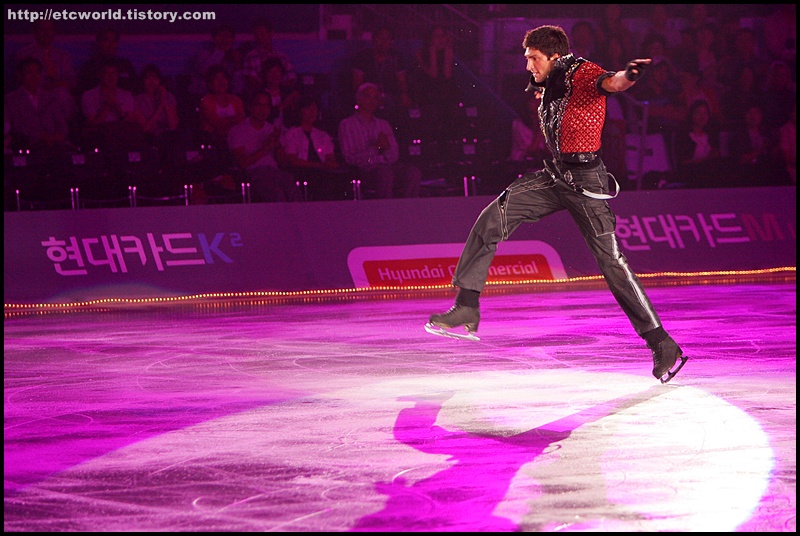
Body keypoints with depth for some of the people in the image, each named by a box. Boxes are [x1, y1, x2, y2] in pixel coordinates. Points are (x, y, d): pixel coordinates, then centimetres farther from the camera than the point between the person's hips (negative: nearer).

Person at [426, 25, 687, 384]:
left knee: (611, 260, -11)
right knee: (493, 217, -7)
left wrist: (628, 75, -57)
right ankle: (467, 309, -4)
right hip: (555, 175, 8)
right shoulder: (549, 84, 10)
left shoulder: (582, 73, -14)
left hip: (585, 179, -8)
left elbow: (609, 83, -39)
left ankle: (662, 344, -4)